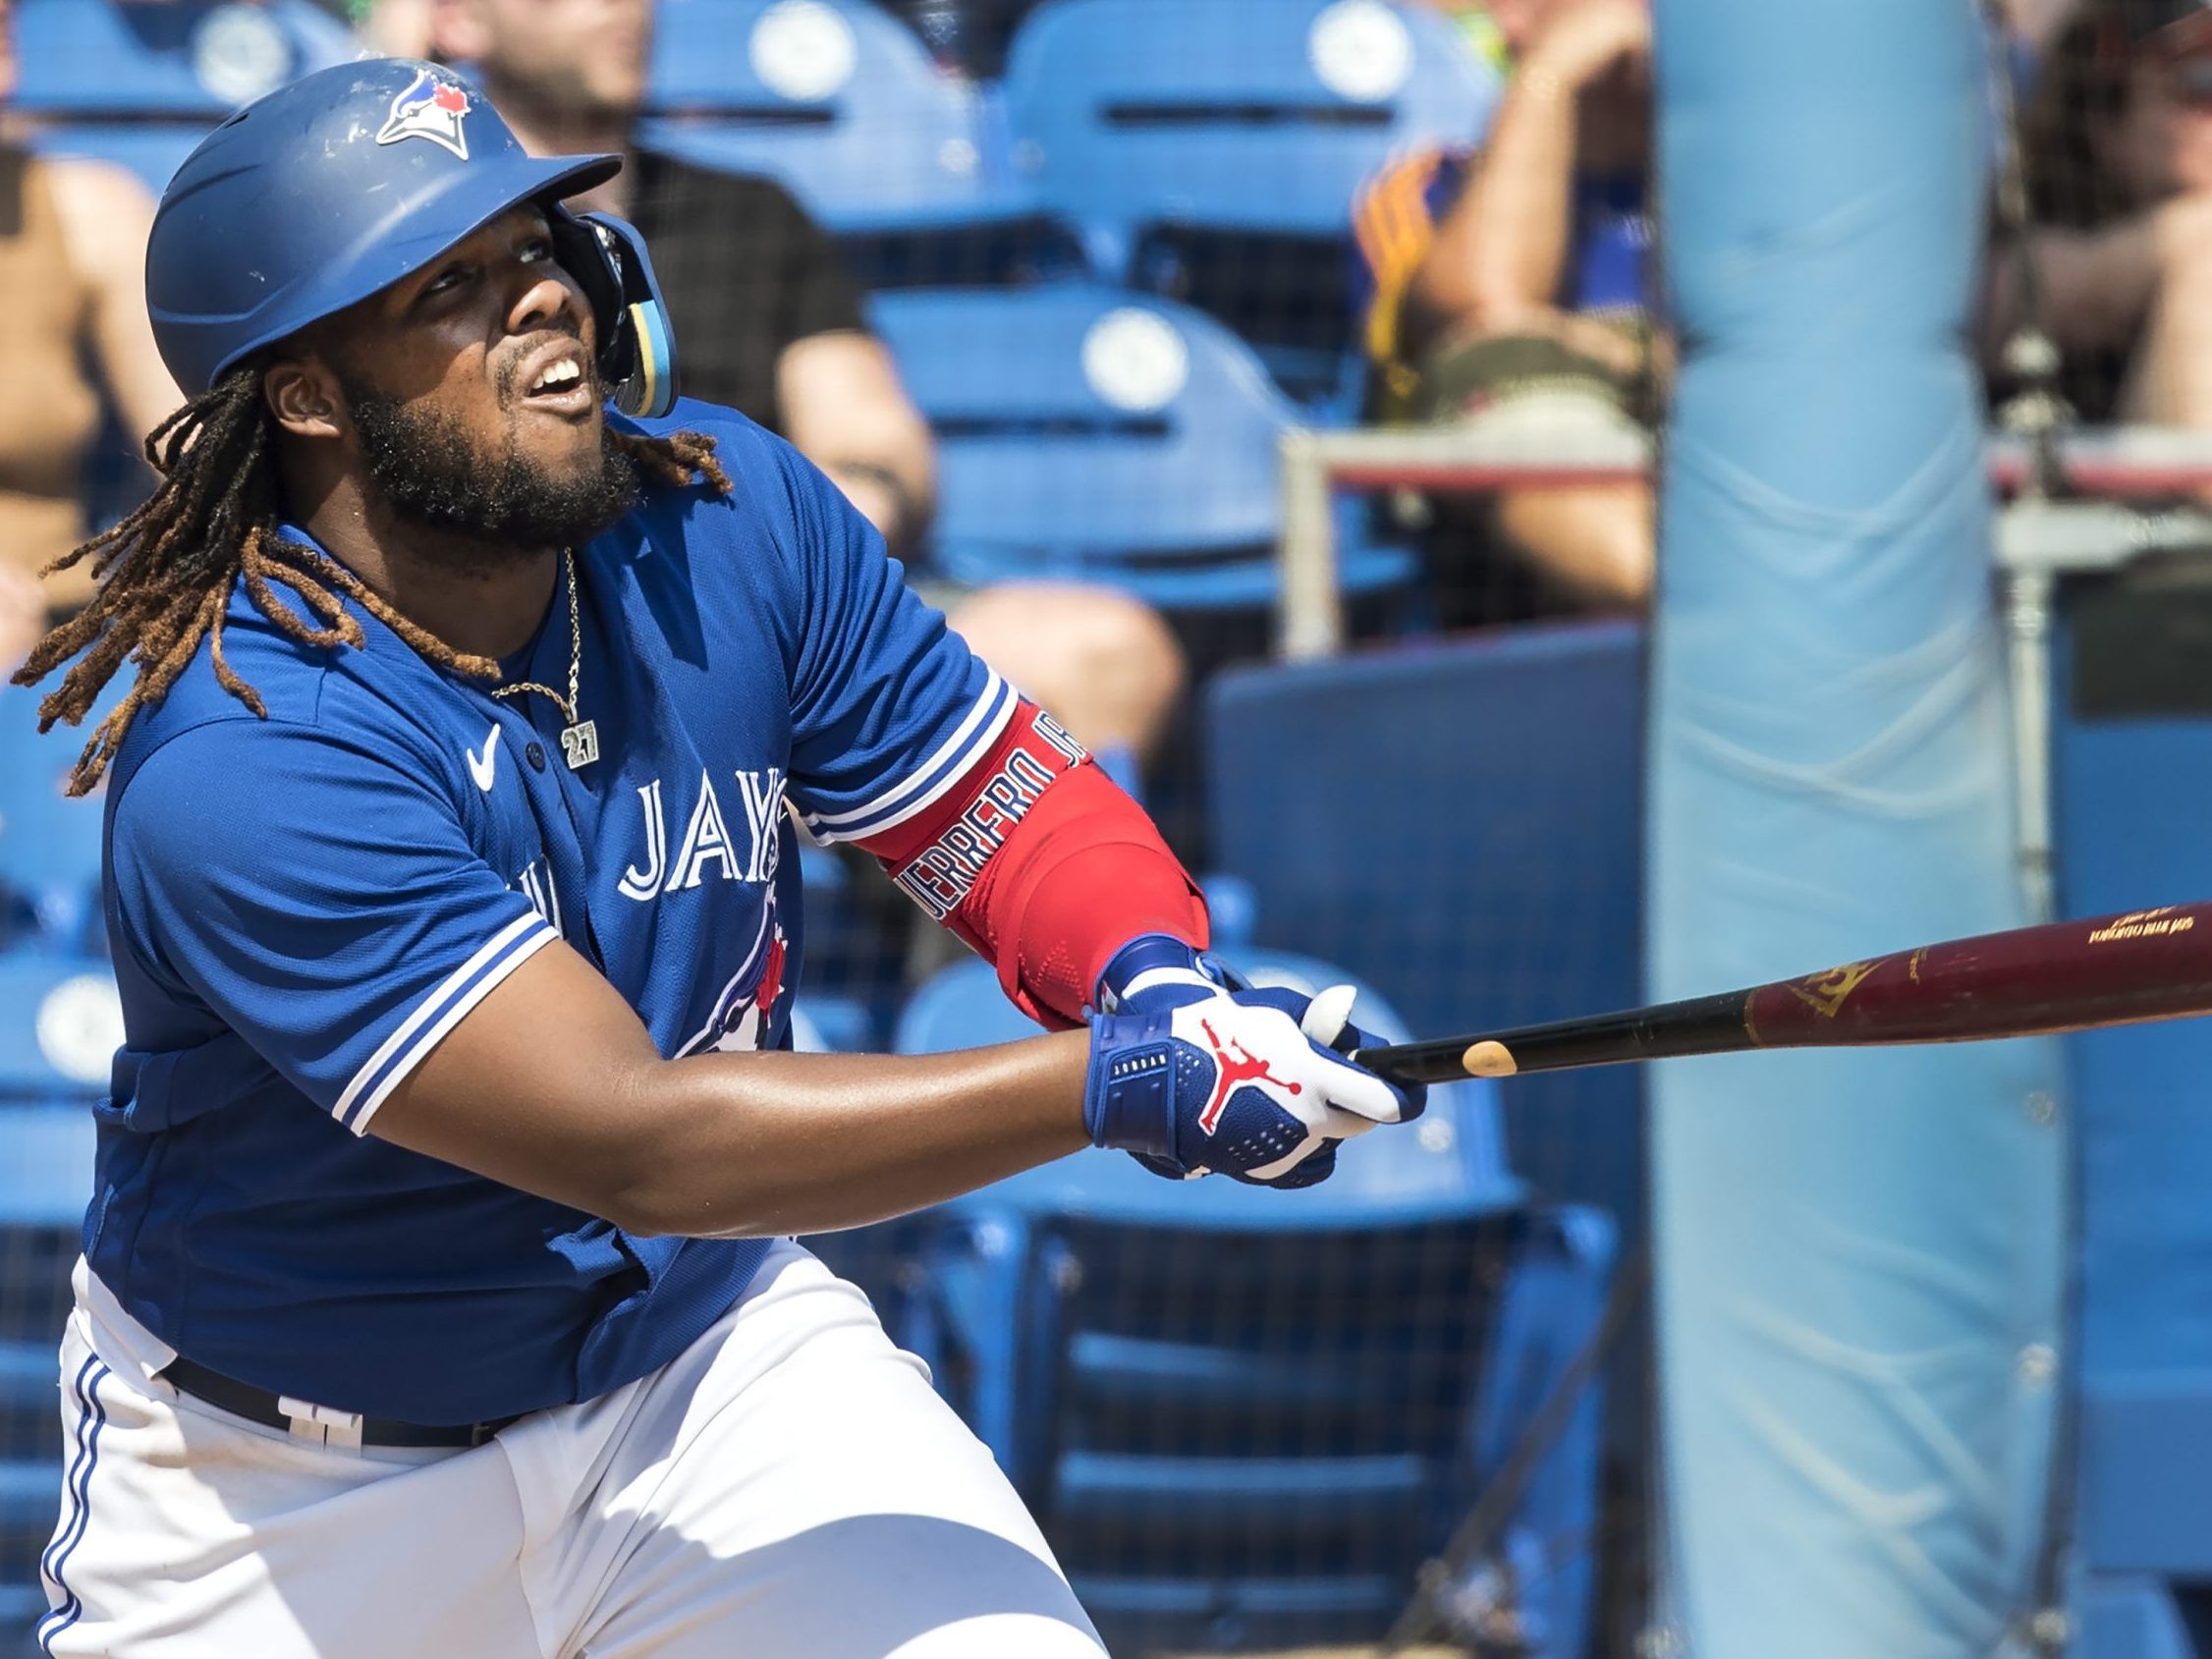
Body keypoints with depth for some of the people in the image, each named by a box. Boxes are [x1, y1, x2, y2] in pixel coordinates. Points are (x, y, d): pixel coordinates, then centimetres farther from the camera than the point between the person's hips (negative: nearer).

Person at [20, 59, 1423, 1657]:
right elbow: (634, 1142, -33)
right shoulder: (240, 762, -29)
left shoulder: (732, 520, -10)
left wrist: (1153, 978, -26)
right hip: (288, 1477, -3)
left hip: (708, 1342, 4)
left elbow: (1015, 812, -2)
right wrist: (1118, 1084, -38)